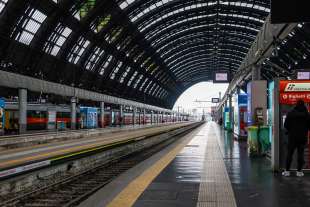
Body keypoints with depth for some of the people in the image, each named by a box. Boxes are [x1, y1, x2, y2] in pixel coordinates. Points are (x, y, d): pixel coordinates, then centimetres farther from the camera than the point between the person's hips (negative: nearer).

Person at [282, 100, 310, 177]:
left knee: (289, 154, 5)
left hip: (292, 137, 0)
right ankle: (299, 171, 7)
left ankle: (287, 171, 6)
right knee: (300, 154, 5)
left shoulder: (290, 113, -4)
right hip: (303, 137, 0)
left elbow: (286, 125, -2)